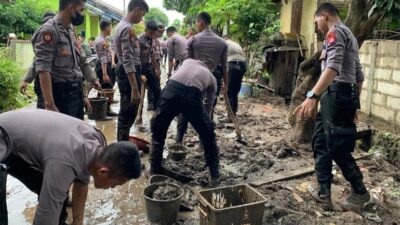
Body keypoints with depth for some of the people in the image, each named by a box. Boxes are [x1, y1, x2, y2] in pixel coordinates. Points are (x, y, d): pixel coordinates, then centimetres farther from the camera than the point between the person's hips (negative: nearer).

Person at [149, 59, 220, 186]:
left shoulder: (188, 61, 37)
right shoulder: (211, 78, 33)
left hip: (171, 89, 2)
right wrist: (202, 118, 50)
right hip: (192, 95, -1)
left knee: (158, 133, 24)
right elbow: (209, 105, 36)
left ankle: (154, 171, 31)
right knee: (208, 136, 20)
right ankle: (214, 176, 26)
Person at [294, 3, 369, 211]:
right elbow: (359, 76, 26)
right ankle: (323, 192, 16)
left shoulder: (335, 32, -6)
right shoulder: (348, 35, 26)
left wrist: (312, 96, -34)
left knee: (337, 148, -3)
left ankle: (359, 191, 12)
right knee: (321, 143, 12)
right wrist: (353, 103, 28)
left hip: (336, 94, -10)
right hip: (345, 95, 10)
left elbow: (333, 68, -24)